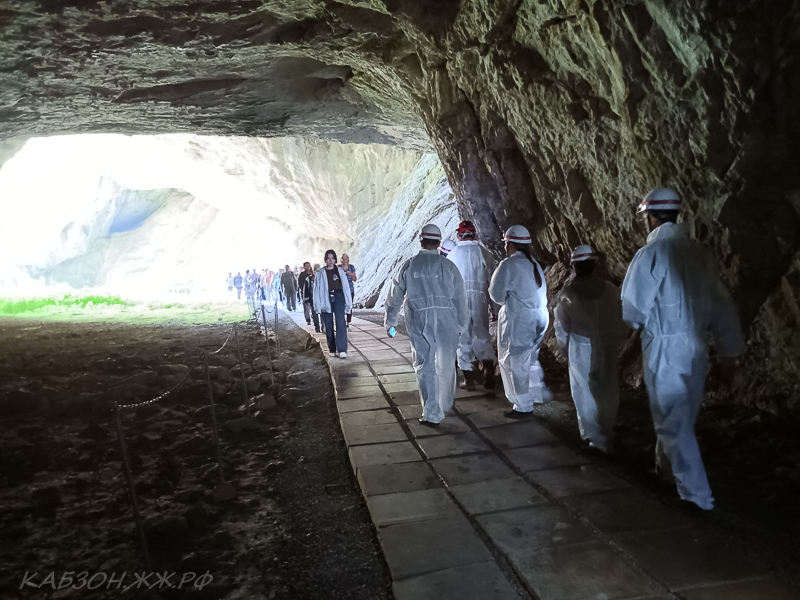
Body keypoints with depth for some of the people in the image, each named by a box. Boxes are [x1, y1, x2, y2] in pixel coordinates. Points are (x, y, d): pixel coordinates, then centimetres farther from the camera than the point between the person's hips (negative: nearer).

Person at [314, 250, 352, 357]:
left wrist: (348, 302, 5)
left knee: (340, 322, -14)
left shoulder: (340, 271, 9)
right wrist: (318, 305, -3)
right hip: (326, 299, 0)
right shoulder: (320, 273, 6)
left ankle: (342, 350, -17)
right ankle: (332, 349, 15)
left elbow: (345, 286, 9)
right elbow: (317, 289, 4)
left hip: (338, 297, 0)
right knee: (328, 326, 4)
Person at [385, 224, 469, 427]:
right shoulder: (449, 266, 0)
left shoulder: (409, 266, 1)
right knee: (445, 366, 15)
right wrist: (462, 324, 16)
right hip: (447, 322, 1)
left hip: (419, 323, 0)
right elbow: (460, 299, 4)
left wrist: (390, 322, 21)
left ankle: (432, 415, 7)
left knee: (425, 368, 7)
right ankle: (445, 407, 33)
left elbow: (395, 297, 8)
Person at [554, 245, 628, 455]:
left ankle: (599, 439, 17)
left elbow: (562, 328, -1)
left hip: (581, 350, -3)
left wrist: (565, 348, 16)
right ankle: (606, 432, 35)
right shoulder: (610, 289, -6)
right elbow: (621, 321, 1)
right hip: (607, 349, 3)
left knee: (586, 394, 10)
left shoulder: (568, 294, -10)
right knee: (606, 391, 19)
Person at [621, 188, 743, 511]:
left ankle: (696, 494, 9)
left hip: (665, 349, -7)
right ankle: (666, 465, 43)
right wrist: (729, 352, 15)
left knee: (674, 423, 4)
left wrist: (639, 320, 12)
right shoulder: (699, 252, 4)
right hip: (695, 348, 7)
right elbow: (722, 306, 8)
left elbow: (632, 308, -12)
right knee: (681, 416, 23)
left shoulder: (651, 253, -15)